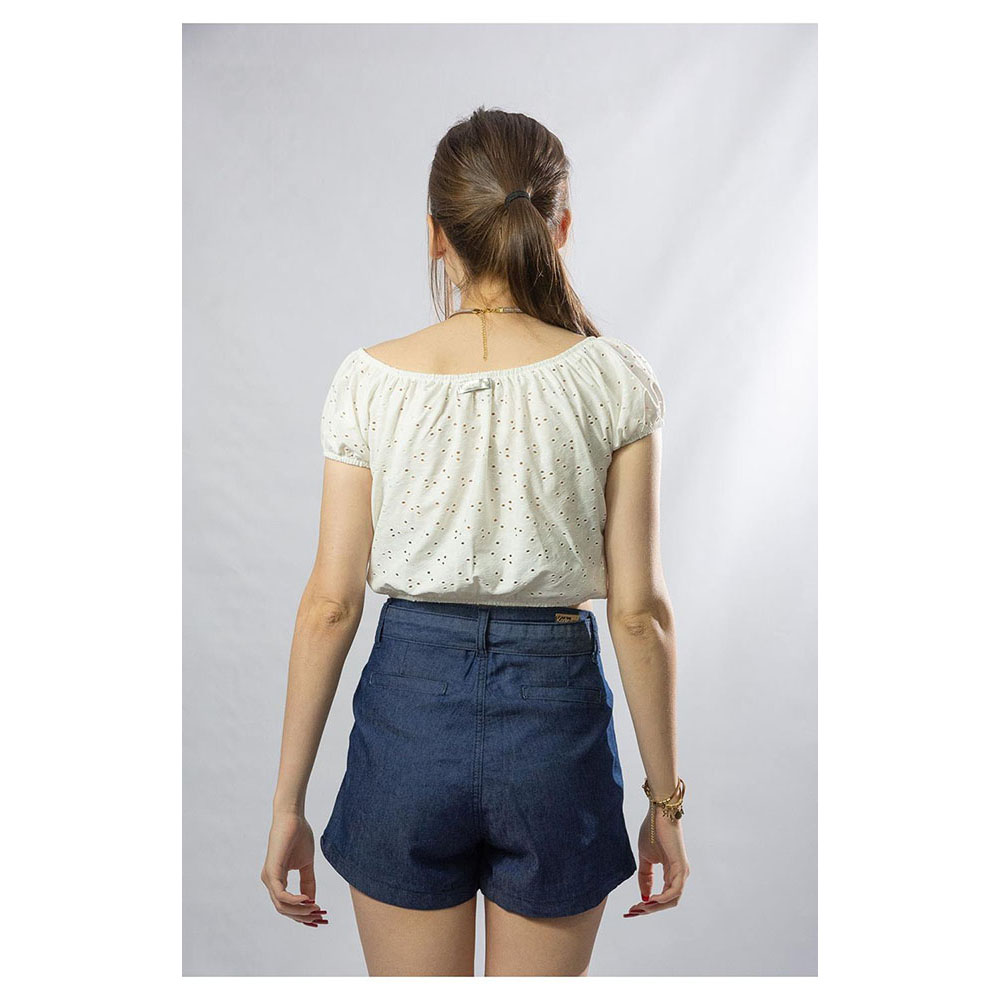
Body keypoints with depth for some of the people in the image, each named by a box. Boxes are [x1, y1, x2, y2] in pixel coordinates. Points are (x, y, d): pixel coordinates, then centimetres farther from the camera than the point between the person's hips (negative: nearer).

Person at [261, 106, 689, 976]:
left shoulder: (371, 381, -7)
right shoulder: (614, 380, -9)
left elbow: (330, 603, -6)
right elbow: (639, 611, -8)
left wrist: (288, 802, 5)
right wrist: (665, 800, 4)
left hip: (408, 707, 1)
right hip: (556, 709, 0)